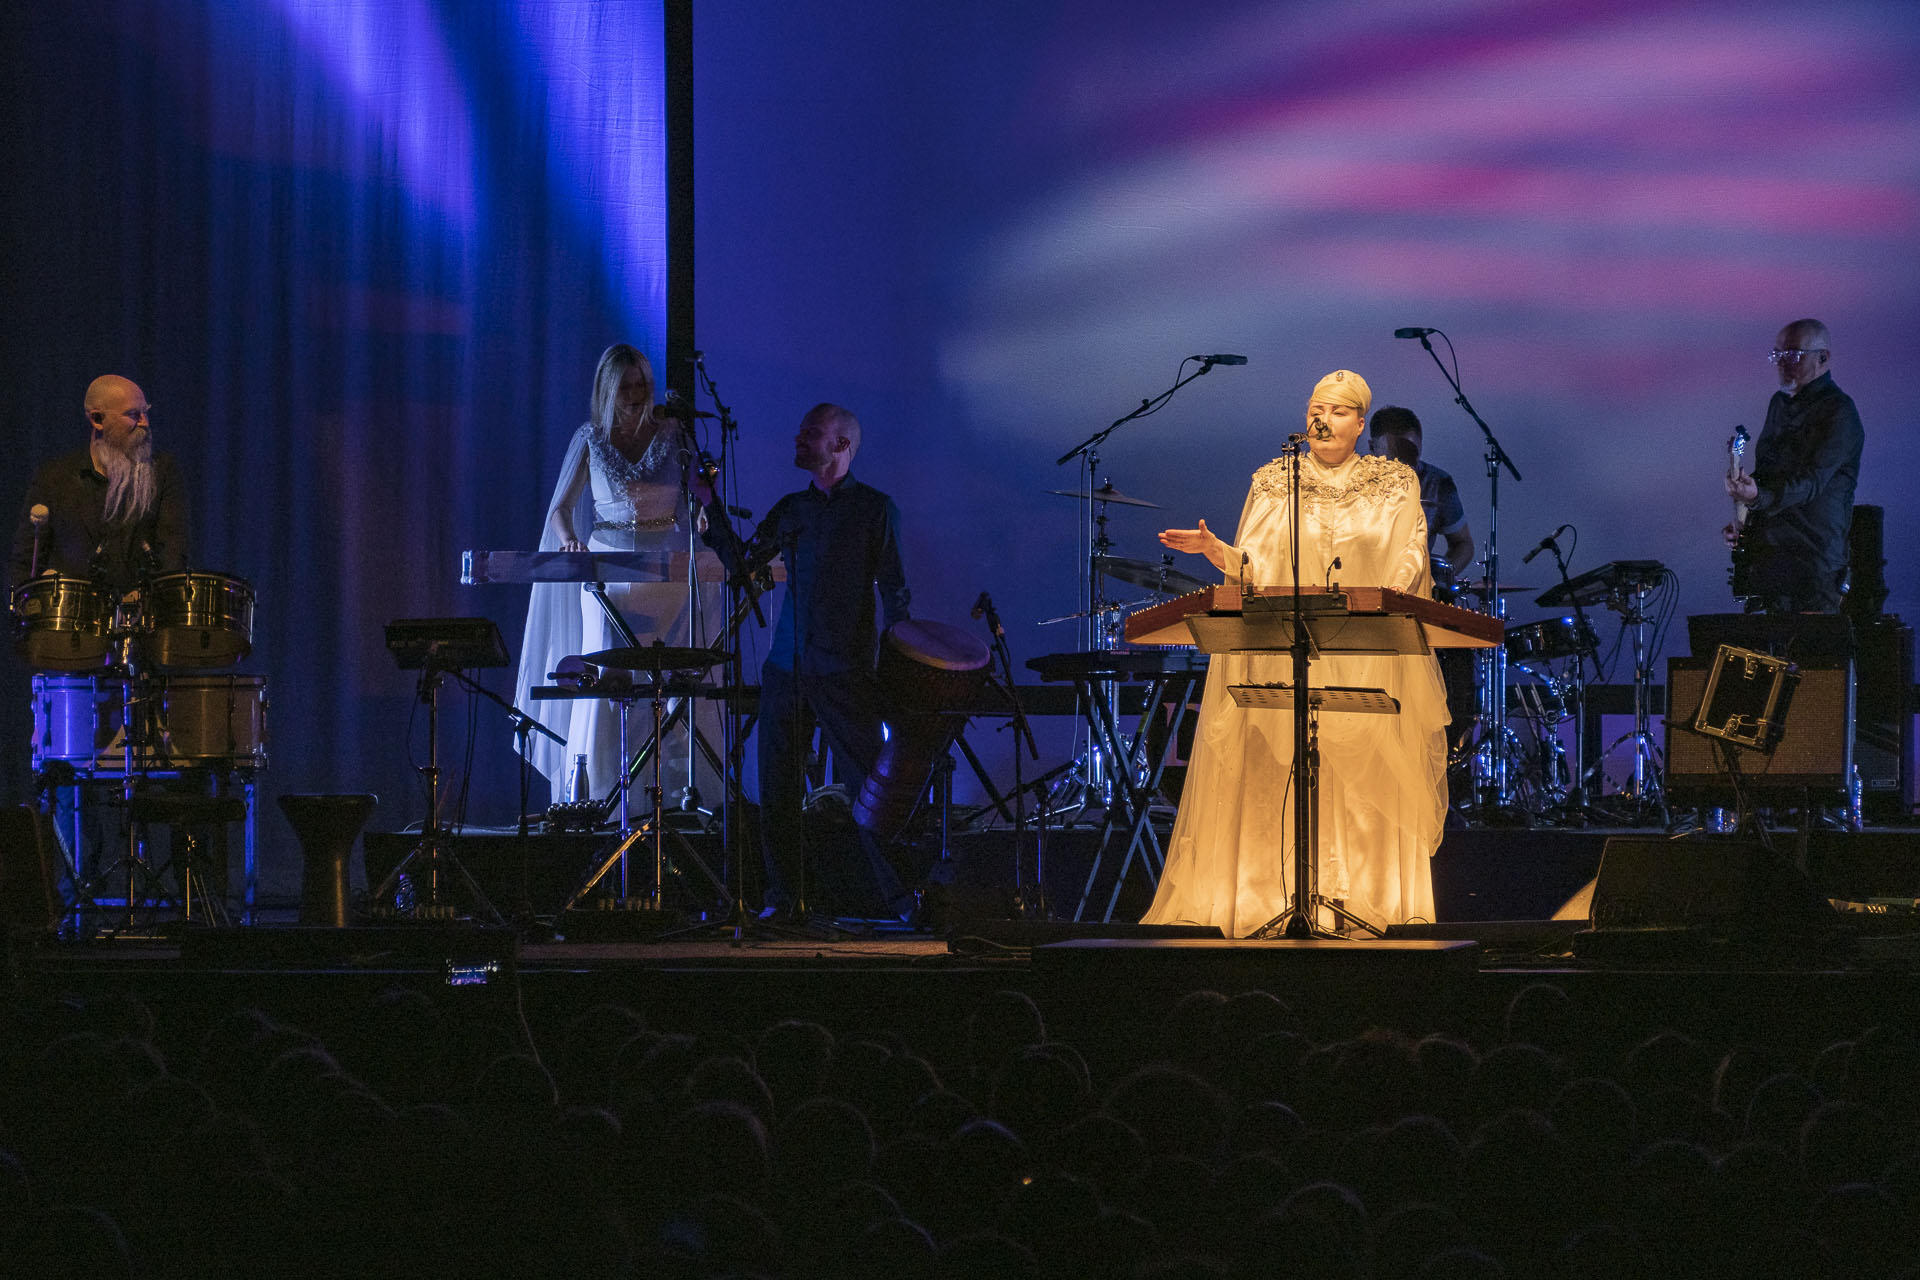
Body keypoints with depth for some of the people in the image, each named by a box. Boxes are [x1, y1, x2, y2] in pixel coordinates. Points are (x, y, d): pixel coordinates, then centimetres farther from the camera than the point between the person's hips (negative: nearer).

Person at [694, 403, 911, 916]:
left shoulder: (874, 508, 1)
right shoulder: (791, 509, 16)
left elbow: (895, 593, -1)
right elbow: (741, 561, 15)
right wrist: (710, 506, 8)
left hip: (845, 671, -5)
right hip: (787, 669, 5)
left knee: (868, 785, -8)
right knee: (778, 787, 4)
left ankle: (898, 894, -3)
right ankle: (784, 894, 13)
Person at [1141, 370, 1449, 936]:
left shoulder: (1396, 486, 9)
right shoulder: (1274, 484, 10)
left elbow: (1409, 568, 3)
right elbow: (1254, 568, 5)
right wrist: (1215, 550, -13)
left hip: (1369, 661, 0)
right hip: (1283, 658, 0)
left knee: (1364, 776, -4)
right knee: (1281, 778, -6)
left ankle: (1365, 896, -1)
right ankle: (1282, 896, -5)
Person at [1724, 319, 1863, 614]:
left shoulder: (1838, 412, -10)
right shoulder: (1779, 403, 17)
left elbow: (1813, 479, -23)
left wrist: (1759, 497, -39)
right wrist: (1741, 527, 13)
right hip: (1765, 555, 8)